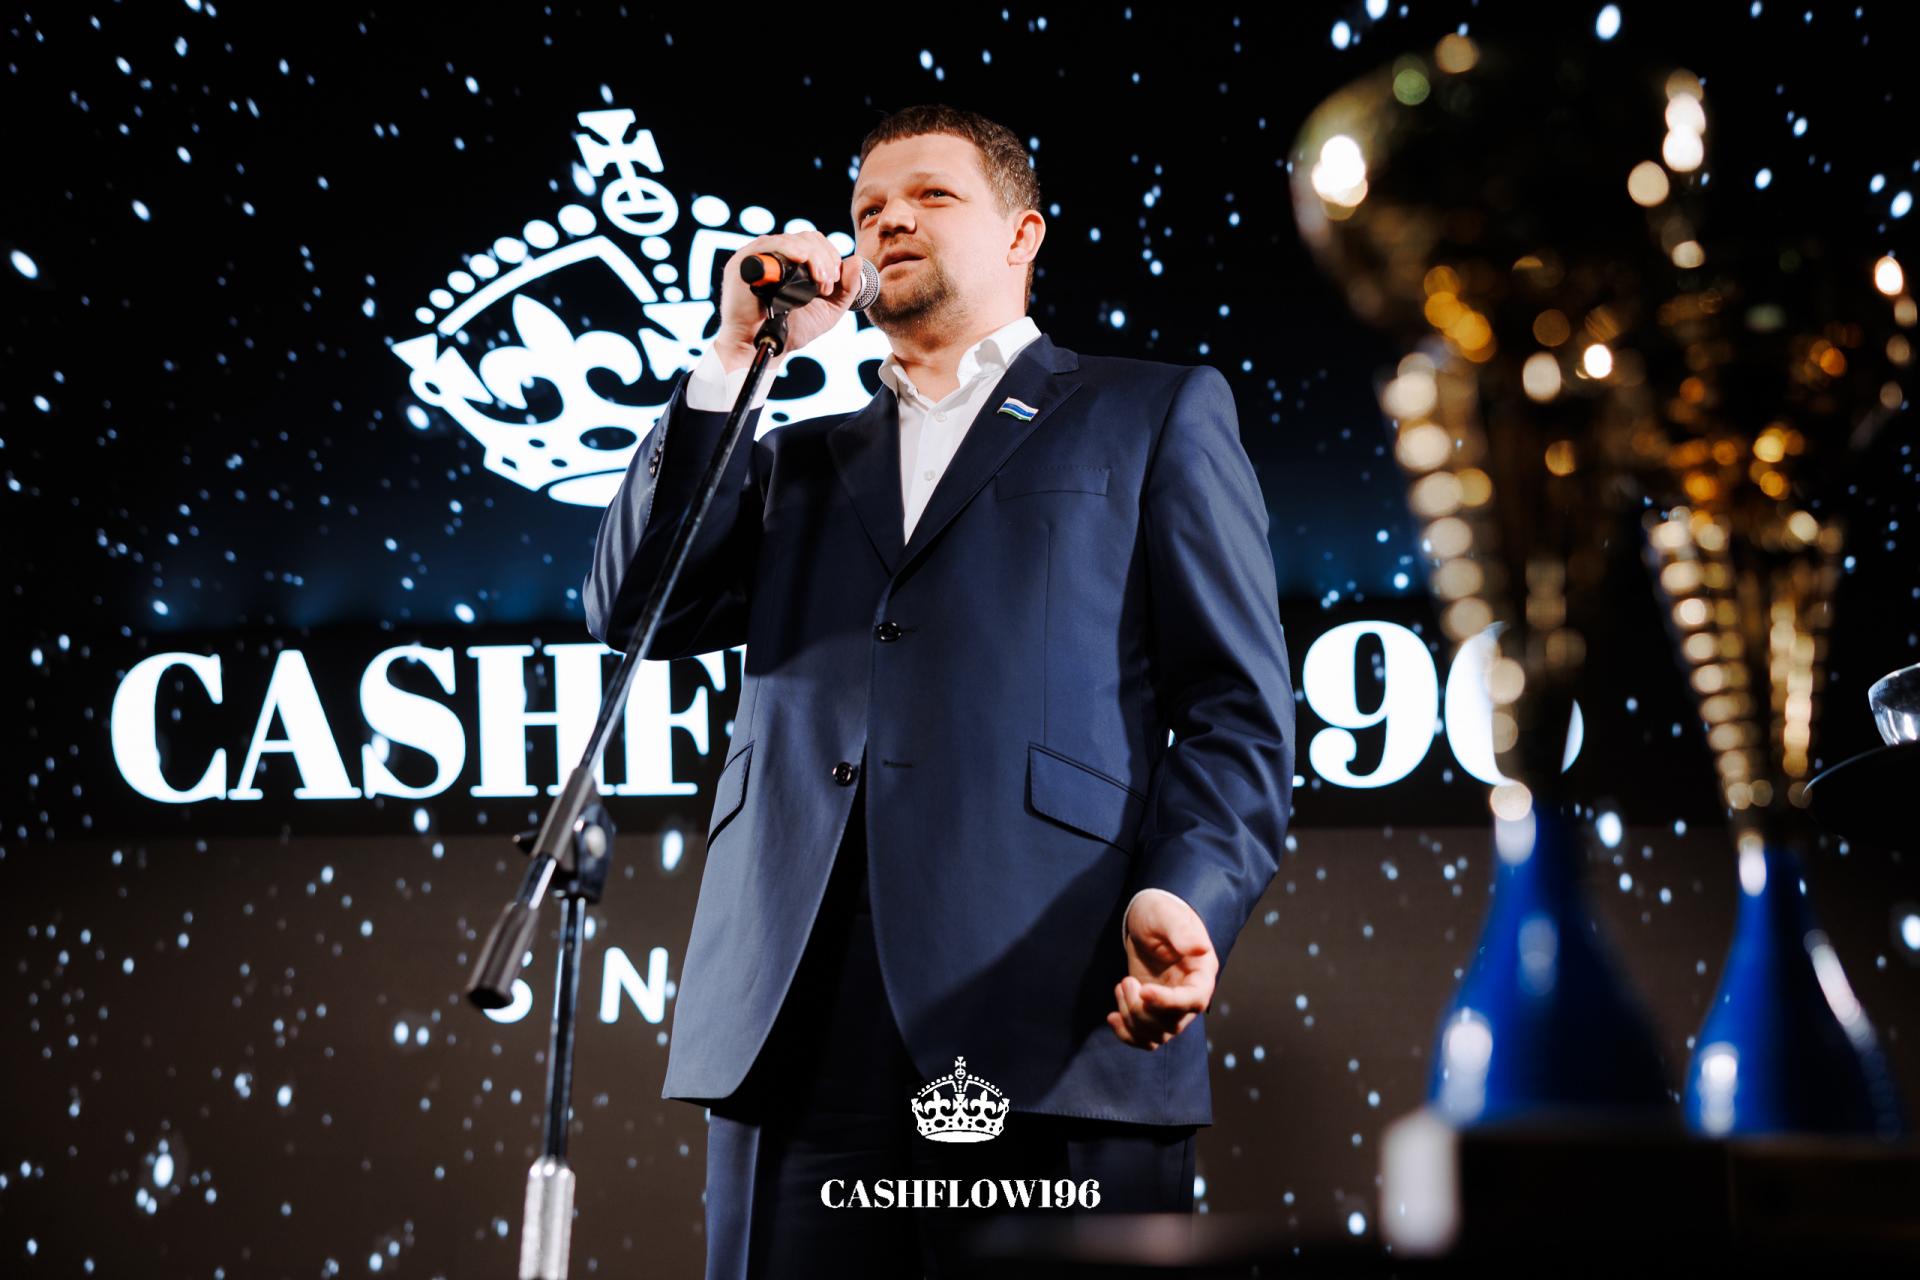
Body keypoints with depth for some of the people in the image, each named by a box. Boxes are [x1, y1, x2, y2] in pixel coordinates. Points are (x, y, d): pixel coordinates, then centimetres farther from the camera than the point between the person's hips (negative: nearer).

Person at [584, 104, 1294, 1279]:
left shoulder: (1154, 415, 15)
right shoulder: (803, 463, 28)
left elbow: (1238, 703, 6)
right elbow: (635, 615, 13)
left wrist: (1186, 899, -12)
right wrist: (736, 358, 11)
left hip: (1050, 1031, -3)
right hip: (802, 1041, 4)